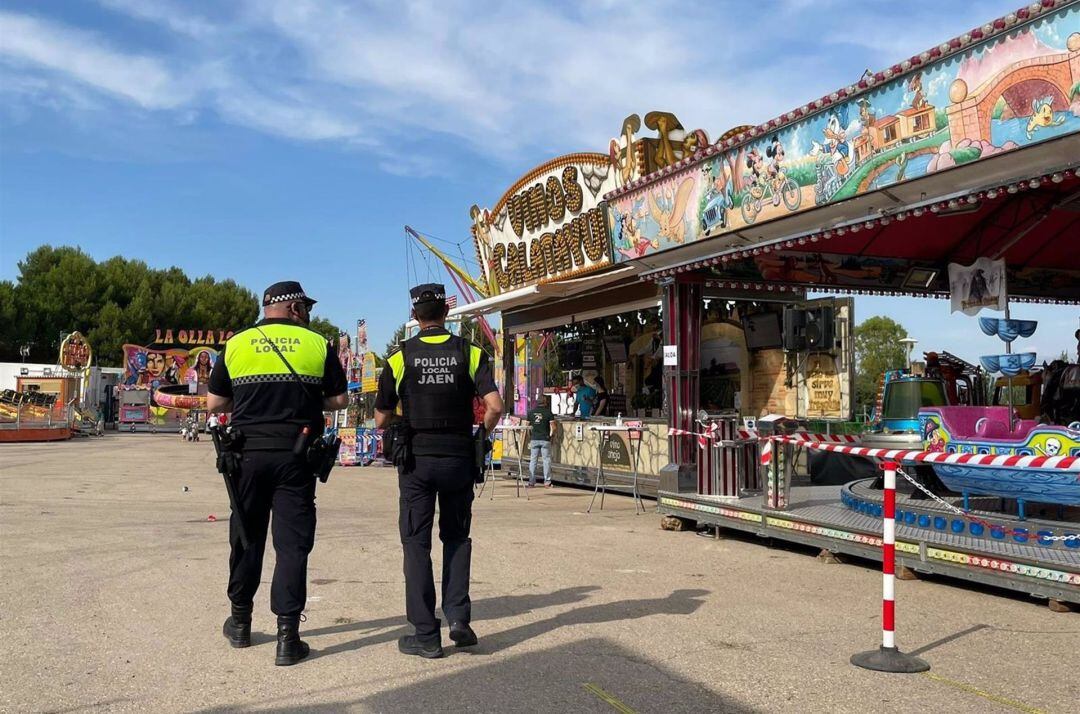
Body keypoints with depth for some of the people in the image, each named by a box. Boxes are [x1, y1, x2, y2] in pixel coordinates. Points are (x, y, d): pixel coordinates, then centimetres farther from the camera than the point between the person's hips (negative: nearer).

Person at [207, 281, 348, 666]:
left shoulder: (235, 344, 4)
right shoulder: (317, 345, -1)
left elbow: (214, 403, 6)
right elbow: (340, 399, 2)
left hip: (248, 453, 2)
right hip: (295, 457, -2)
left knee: (247, 537, 16)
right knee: (292, 543, 2)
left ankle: (240, 622, 30)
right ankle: (287, 637, 1)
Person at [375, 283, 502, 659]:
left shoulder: (400, 357, -2)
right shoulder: (469, 353, -2)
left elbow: (381, 420, 1)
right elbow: (495, 406, -12)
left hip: (416, 459, -1)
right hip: (458, 457, 1)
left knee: (417, 543, 6)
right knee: (456, 537, 18)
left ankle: (426, 635, 6)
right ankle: (458, 617, 7)